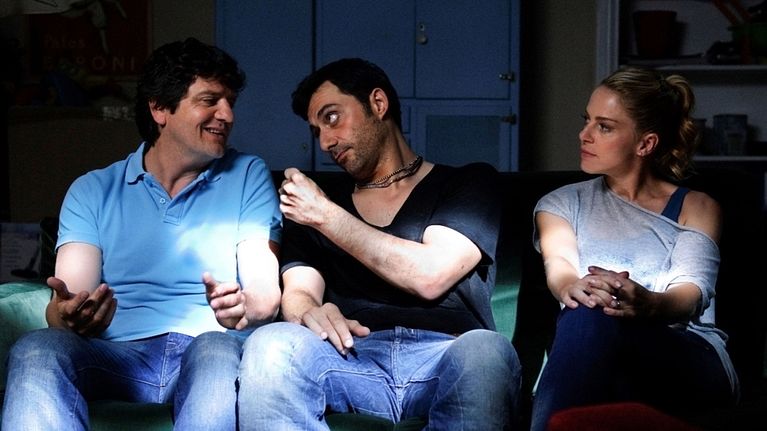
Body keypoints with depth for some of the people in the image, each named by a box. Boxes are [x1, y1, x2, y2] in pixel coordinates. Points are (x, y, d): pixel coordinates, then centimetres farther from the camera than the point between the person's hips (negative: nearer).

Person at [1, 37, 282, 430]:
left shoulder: (248, 176, 14)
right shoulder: (92, 191, 15)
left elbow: (266, 294, 4)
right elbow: (66, 305, 2)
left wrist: (244, 309, -23)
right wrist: (69, 315, -24)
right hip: (119, 356, 1)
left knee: (218, 350, -37)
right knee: (37, 350, -32)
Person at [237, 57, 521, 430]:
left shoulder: (468, 184, 16)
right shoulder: (308, 209, 26)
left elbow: (431, 276, -2)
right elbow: (297, 294, 11)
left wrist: (325, 215, 3)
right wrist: (310, 313, -16)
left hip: (444, 360, -2)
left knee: (485, 351, -38)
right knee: (271, 345, -32)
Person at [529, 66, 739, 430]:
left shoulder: (697, 208, 18)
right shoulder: (562, 203, 24)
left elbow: (691, 291, -2)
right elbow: (558, 263, 1)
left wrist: (647, 304, -29)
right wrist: (571, 287, -28)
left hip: (688, 358, -1)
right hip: (585, 361, 1)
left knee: (593, 317, -36)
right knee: (585, 307, -37)